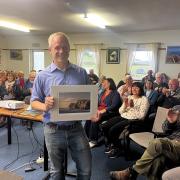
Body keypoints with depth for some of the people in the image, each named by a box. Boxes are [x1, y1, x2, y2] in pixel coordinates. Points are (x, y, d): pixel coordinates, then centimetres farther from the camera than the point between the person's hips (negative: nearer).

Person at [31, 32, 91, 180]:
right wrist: (45, 106, -22)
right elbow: (34, 102, 0)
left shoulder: (81, 73, 2)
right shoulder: (42, 76, -3)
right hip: (54, 131, -1)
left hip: (77, 128, 1)